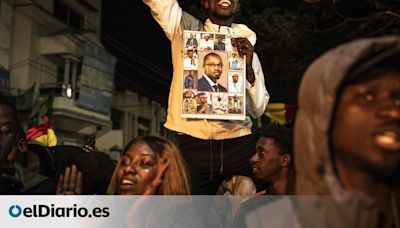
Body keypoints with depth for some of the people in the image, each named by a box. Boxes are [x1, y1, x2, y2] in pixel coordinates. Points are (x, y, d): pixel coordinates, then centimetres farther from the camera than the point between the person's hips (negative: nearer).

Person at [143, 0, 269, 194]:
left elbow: (258, 110, 10)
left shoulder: (246, 47, 15)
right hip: (191, 144, -2)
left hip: (238, 147, 2)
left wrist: (249, 67, -4)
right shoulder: (184, 28, 11)